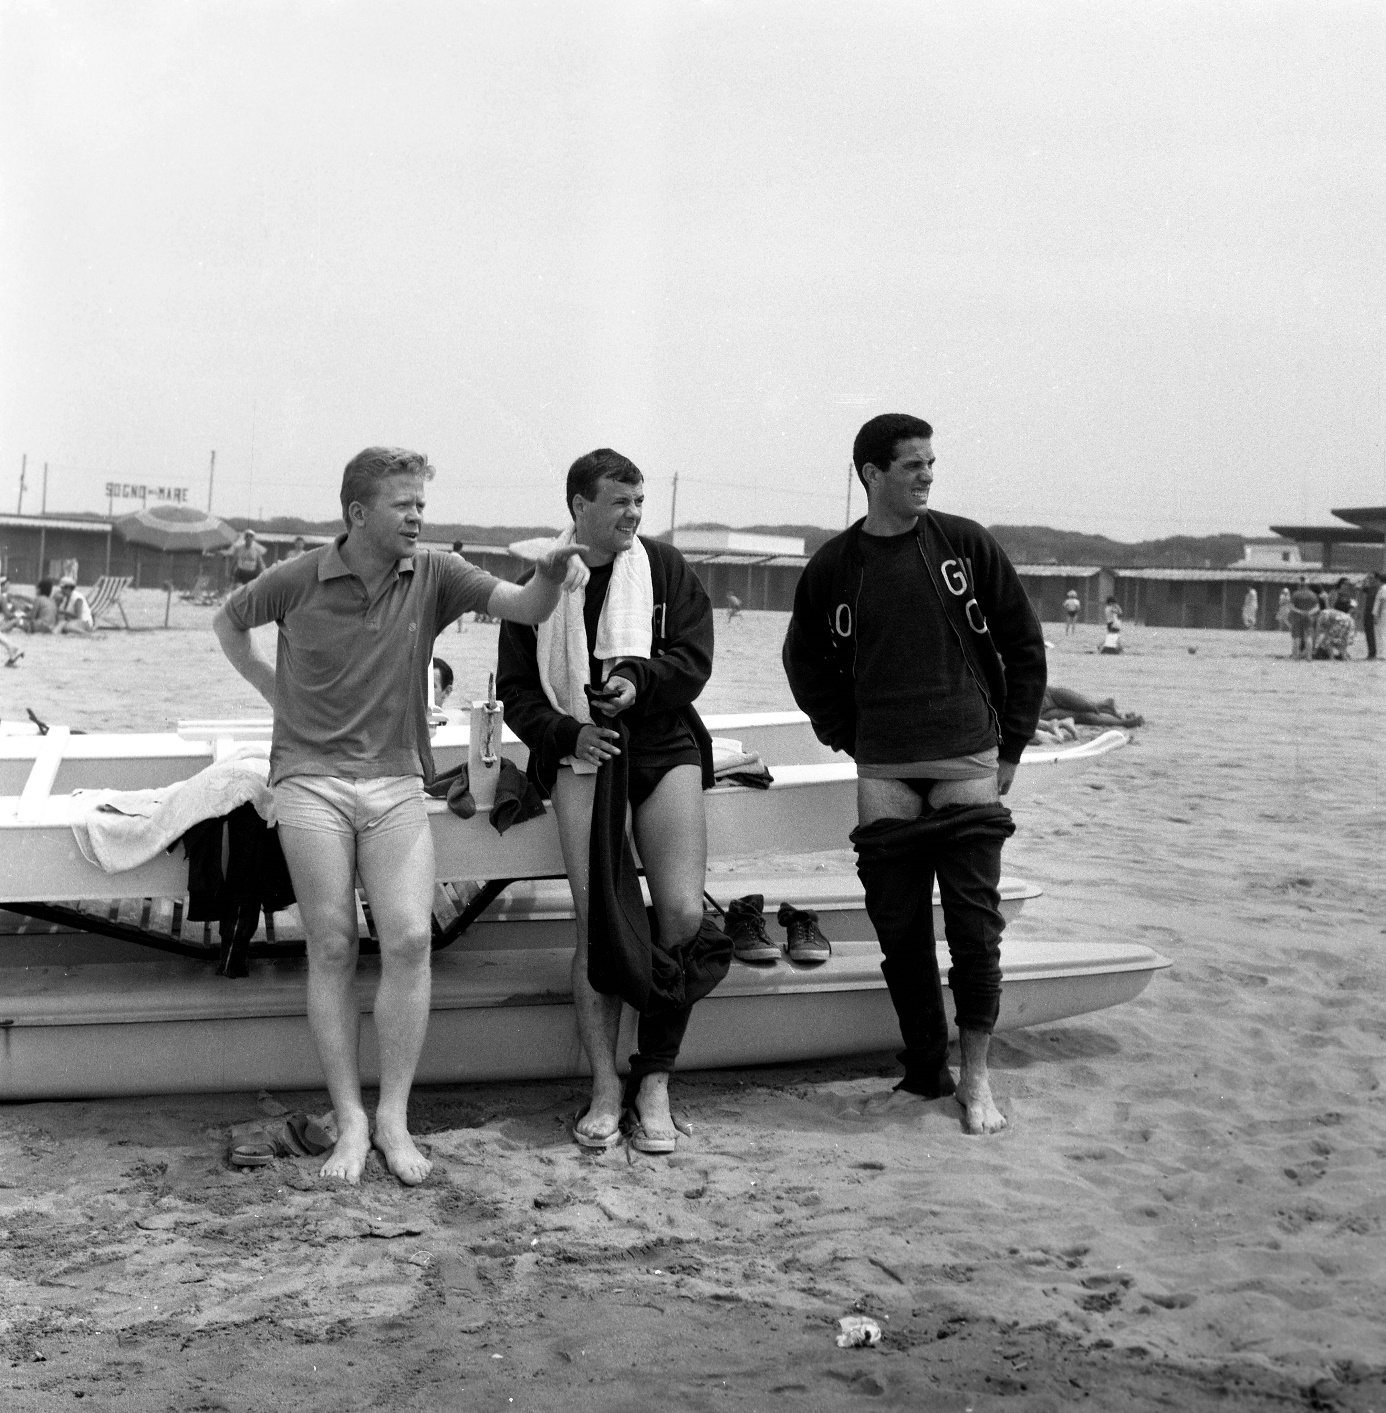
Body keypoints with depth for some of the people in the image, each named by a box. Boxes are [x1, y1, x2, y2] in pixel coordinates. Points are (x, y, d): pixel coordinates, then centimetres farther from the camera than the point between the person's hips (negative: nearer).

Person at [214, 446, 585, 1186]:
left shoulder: (433, 576, 2)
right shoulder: (301, 579, -1)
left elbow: (524, 609, -9)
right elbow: (228, 622, 18)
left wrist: (550, 576, -31)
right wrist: (275, 691, 9)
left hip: (396, 782, 1)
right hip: (312, 780, -1)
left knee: (409, 939, -12)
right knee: (333, 948, -3)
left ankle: (394, 1118, -1)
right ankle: (350, 1121, 6)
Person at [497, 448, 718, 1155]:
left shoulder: (664, 567, 8)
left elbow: (695, 658, 4)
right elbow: (516, 691, 10)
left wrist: (639, 680, -15)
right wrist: (567, 734, -8)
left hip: (665, 750, 1)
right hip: (583, 755, 0)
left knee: (684, 915, -11)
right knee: (596, 922, -8)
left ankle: (654, 1079, 3)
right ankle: (605, 1084, 2)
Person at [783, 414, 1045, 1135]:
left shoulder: (965, 544, 2)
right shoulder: (833, 567, 4)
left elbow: (1024, 643, 8)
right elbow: (805, 664, 17)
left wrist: (1010, 745, 5)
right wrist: (853, 740, 8)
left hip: (968, 765, -1)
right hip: (884, 777, 1)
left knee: (974, 924, -2)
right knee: (900, 929, 3)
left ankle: (975, 1074, 11)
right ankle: (925, 1071, 16)